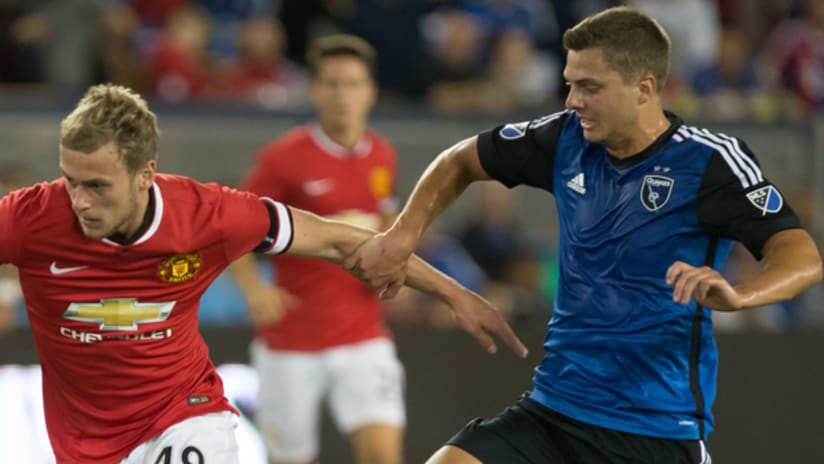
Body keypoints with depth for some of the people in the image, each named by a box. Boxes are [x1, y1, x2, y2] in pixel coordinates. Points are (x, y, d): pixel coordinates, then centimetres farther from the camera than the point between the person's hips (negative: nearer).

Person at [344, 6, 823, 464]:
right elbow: (463, 161, 20)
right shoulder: (568, 138, 2)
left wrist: (736, 295, -44)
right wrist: (403, 235, 6)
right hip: (551, 412, 5)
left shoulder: (708, 161, -13)